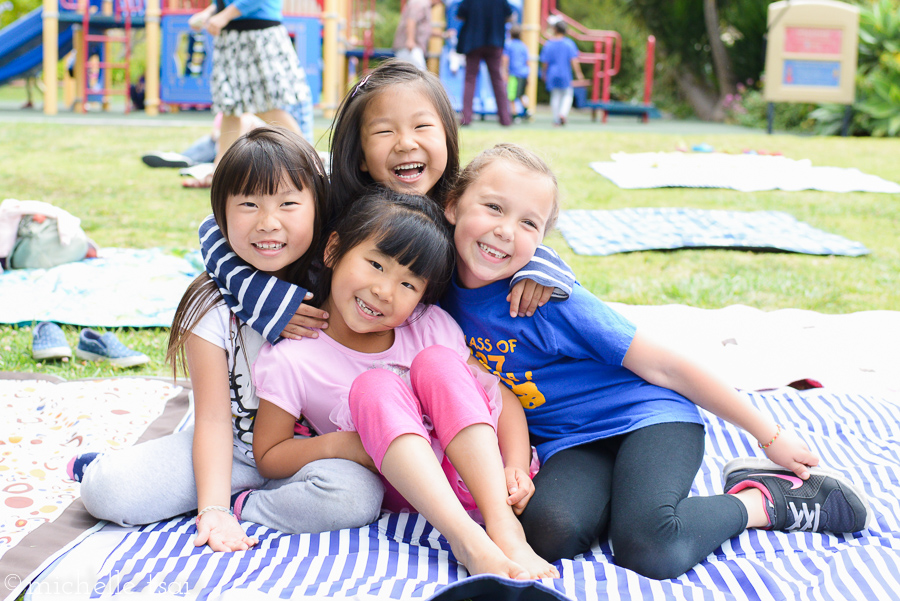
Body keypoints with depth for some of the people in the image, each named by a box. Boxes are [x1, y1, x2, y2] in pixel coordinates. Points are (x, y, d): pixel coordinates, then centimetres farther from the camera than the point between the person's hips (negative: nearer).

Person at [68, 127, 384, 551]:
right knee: (105, 491, -21)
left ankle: (243, 504, -12)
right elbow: (213, 418, -12)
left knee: (358, 495, -34)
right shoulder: (212, 306, -8)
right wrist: (212, 509, -26)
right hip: (235, 449, 0)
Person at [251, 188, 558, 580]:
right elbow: (267, 457, -1)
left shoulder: (429, 328, -3)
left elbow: (504, 398, -2)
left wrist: (517, 468, -21)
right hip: (403, 490, -1)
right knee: (374, 386, -26)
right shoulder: (290, 359, -8)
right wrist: (335, 445, -20)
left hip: (473, 475, 2)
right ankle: (466, 538, -43)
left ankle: (503, 524, -36)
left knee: (435, 360, -22)